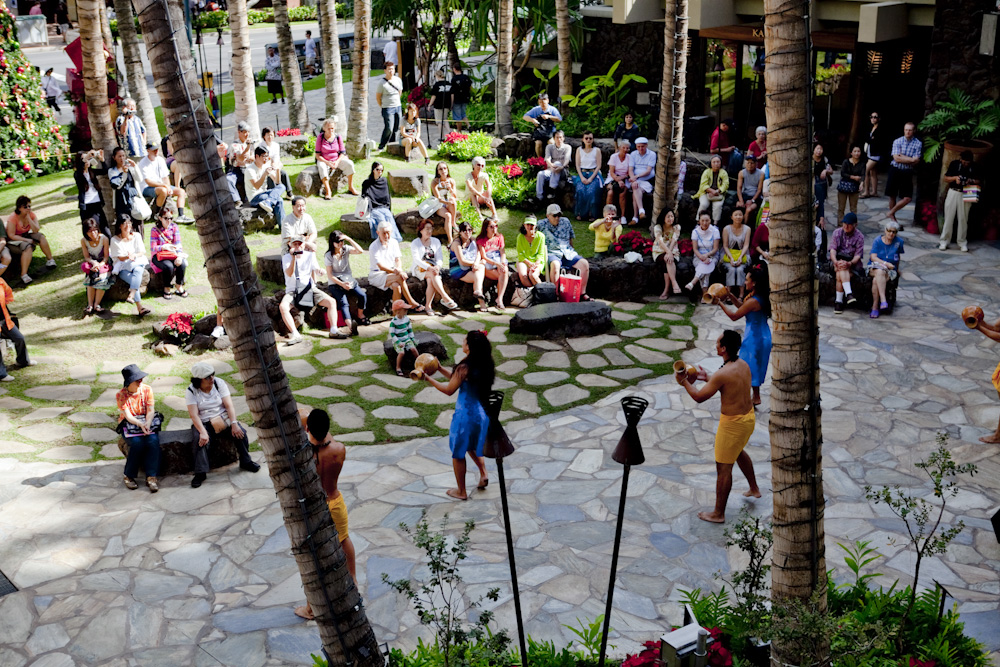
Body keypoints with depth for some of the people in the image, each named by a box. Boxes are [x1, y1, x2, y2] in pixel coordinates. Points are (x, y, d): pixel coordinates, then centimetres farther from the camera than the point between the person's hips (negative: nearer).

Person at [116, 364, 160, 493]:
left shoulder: (147, 389, -1)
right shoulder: (121, 395, -8)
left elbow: (151, 410, -5)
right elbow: (127, 415, -15)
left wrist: (147, 424, -24)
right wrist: (140, 424, -33)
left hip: (147, 421, 2)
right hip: (129, 424, -2)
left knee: (153, 441, -29)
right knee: (137, 443, -32)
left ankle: (151, 477, -26)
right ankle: (129, 476, -14)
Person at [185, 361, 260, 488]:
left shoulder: (219, 383, -5)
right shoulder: (191, 391, -9)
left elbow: (229, 405, -10)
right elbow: (194, 415, -17)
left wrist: (234, 424, -23)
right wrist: (203, 432, -31)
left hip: (222, 418, 2)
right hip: (203, 423, -2)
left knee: (240, 432, -21)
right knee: (199, 439, -31)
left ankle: (246, 462, -3)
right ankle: (200, 473, -26)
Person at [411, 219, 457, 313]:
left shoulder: (436, 241, 15)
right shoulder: (415, 243, 4)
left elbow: (440, 258, 6)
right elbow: (417, 259, -10)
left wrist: (437, 266, -19)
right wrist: (429, 268, -27)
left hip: (433, 268, 3)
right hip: (420, 269, -3)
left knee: (431, 280, -33)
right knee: (433, 274, -35)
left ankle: (428, 306, -30)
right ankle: (445, 298, -43)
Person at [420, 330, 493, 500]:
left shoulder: (464, 368, -25)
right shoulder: (484, 366, -1)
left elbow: (449, 390, -13)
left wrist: (428, 379, -6)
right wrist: (440, 368, 12)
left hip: (465, 415, -7)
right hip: (482, 414, 7)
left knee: (458, 454, 12)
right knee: (472, 446, 33)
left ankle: (461, 491, 23)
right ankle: (483, 474, 24)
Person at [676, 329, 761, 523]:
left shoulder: (722, 374, -27)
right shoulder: (743, 365, -1)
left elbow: (699, 397, -18)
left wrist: (684, 381, -3)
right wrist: (707, 378, 19)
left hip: (732, 423, -9)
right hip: (749, 417, 9)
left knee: (723, 468, 3)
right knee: (739, 452, 35)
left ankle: (718, 514, 13)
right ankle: (754, 489, 52)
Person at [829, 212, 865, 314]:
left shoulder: (859, 236, -1)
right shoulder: (837, 232, 5)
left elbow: (858, 255, -8)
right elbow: (832, 249, -4)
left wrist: (849, 263, -28)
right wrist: (835, 262, -23)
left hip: (852, 262, -1)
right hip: (838, 259, 1)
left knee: (839, 276, -31)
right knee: (842, 268, -36)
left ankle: (839, 301, -29)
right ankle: (849, 293, -48)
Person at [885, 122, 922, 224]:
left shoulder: (918, 144, -2)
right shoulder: (897, 142, -1)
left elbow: (916, 161, -9)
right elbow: (896, 158, -11)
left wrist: (902, 157, -12)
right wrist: (910, 159, -14)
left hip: (907, 173, 0)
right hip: (895, 170, 0)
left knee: (907, 198, -6)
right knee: (892, 196, 6)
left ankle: (891, 212, 14)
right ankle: (892, 217, 21)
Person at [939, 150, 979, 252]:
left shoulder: (974, 167, 2)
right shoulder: (954, 164, -1)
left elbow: (977, 181, 10)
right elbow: (946, 179, 4)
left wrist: (972, 181, -11)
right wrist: (955, 178, -14)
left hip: (966, 195, 0)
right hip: (953, 193, 0)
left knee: (963, 219, 4)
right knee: (948, 217, 2)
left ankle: (962, 243, 13)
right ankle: (944, 241, 9)